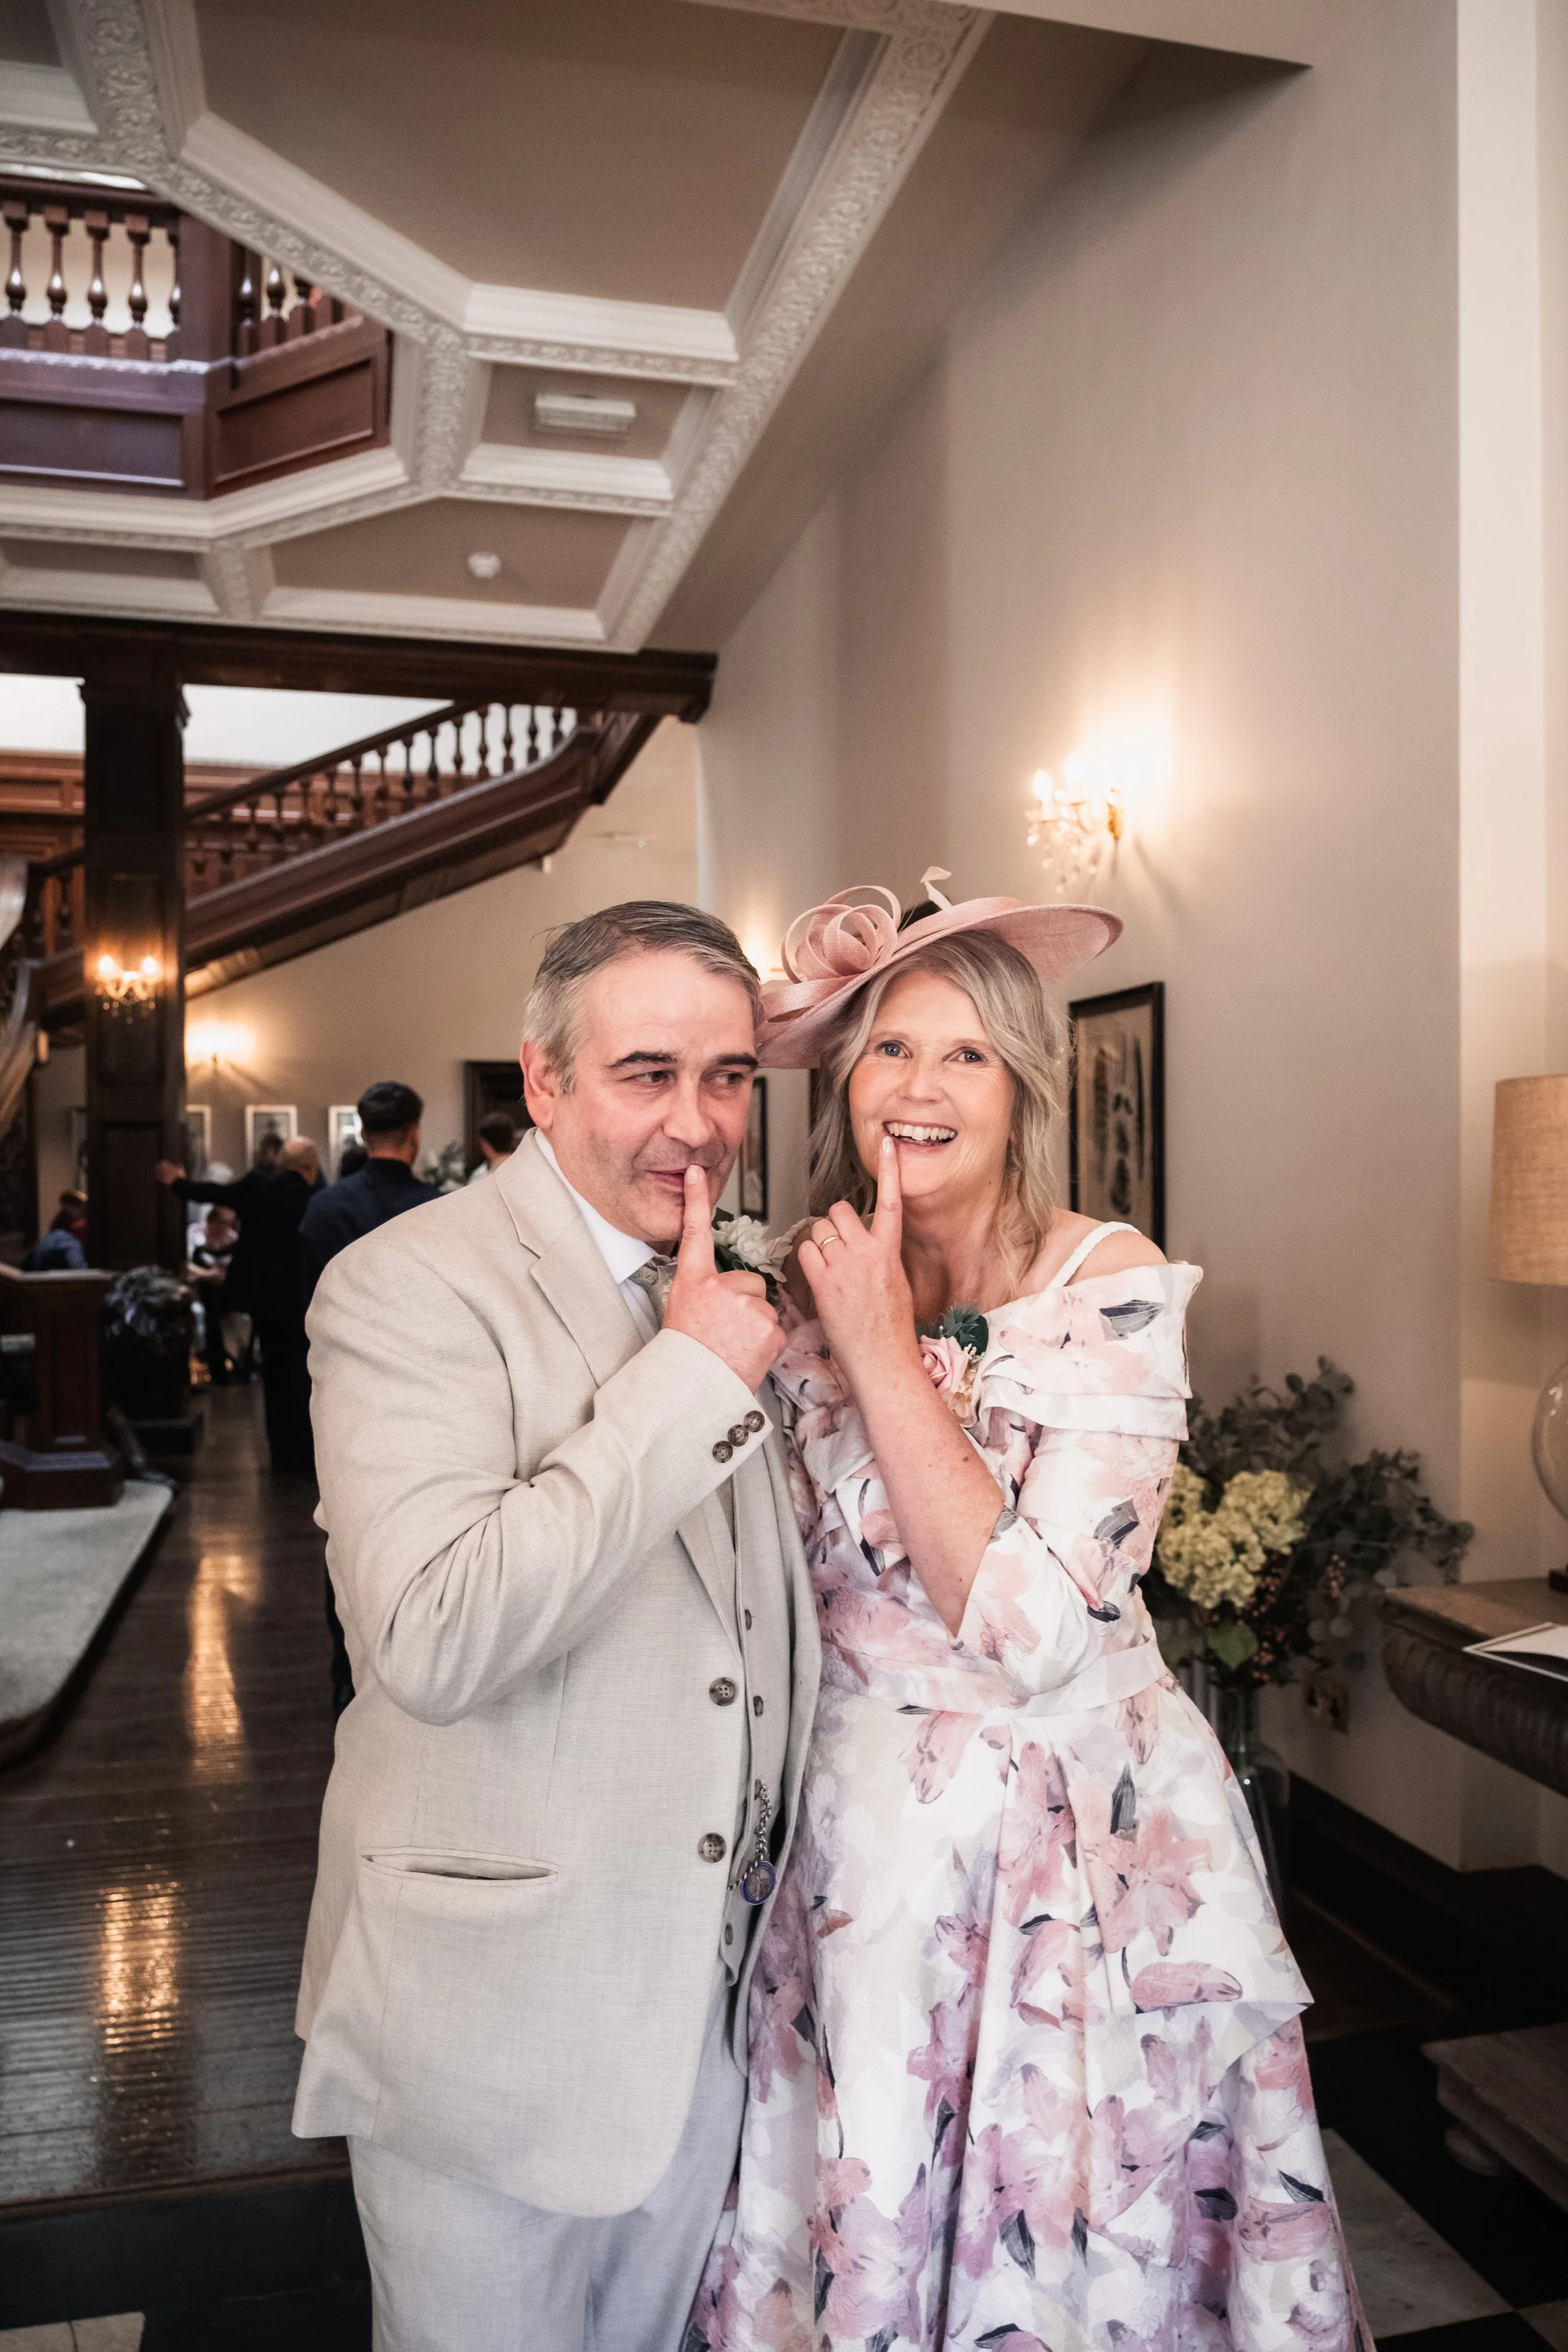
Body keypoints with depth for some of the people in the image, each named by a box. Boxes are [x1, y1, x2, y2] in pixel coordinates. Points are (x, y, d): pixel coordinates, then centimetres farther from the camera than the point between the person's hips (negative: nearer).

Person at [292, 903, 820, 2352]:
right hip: (497, 1996, -6)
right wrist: (688, 1378, -30)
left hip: (709, 1984, 7)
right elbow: (434, 1640, -33)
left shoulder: (721, 1292, 5)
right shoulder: (412, 1286, -19)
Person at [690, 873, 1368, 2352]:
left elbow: (1030, 1626, -24)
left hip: (1080, 1836, -3)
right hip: (866, 1829, 3)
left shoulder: (1114, 1290, -16)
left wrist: (886, 1357, -24)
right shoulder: (806, 1299, -3)